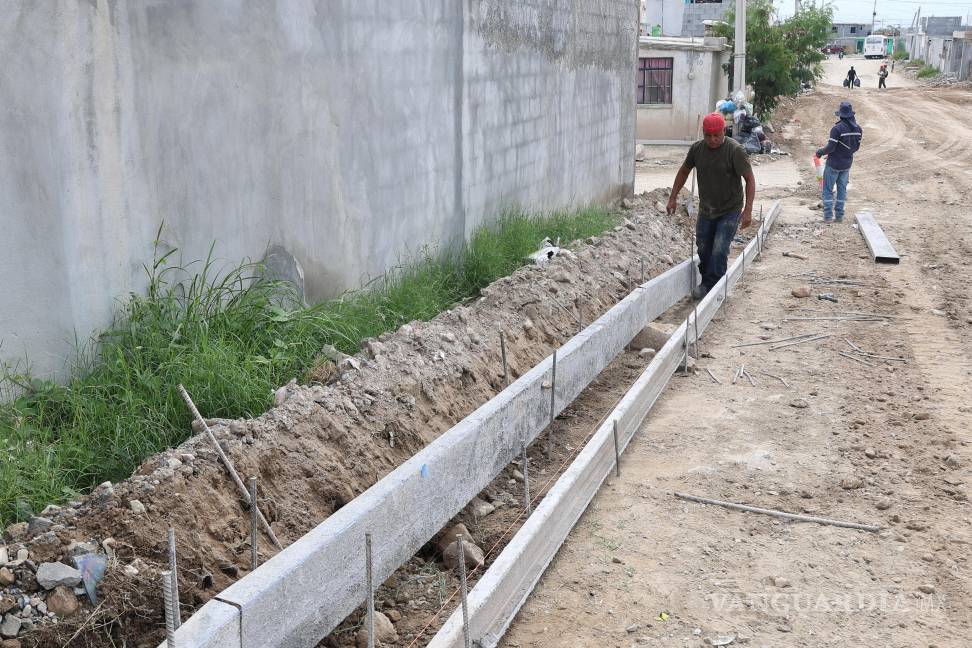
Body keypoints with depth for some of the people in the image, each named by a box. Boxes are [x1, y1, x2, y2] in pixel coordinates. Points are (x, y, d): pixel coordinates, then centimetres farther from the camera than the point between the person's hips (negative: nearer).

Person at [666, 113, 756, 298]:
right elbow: (684, 172, 12)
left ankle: (711, 286, -1)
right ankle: (706, 283, 26)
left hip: (729, 211, -5)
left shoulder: (735, 150, -18)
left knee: (719, 251, -12)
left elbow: (749, 179, -16)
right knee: (703, 250, 10)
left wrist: (748, 210, -23)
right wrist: (672, 198, 10)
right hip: (706, 210, 5)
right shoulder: (697, 148, -5)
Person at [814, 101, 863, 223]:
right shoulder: (858, 129, 0)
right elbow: (856, 147, 8)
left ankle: (828, 215, 1)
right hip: (847, 164, 6)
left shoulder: (837, 129, -21)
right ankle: (839, 215, 16)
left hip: (834, 164, -6)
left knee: (828, 189, 4)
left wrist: (820, 152, -2)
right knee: (842, 189, 15)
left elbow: (831, 147, -20)